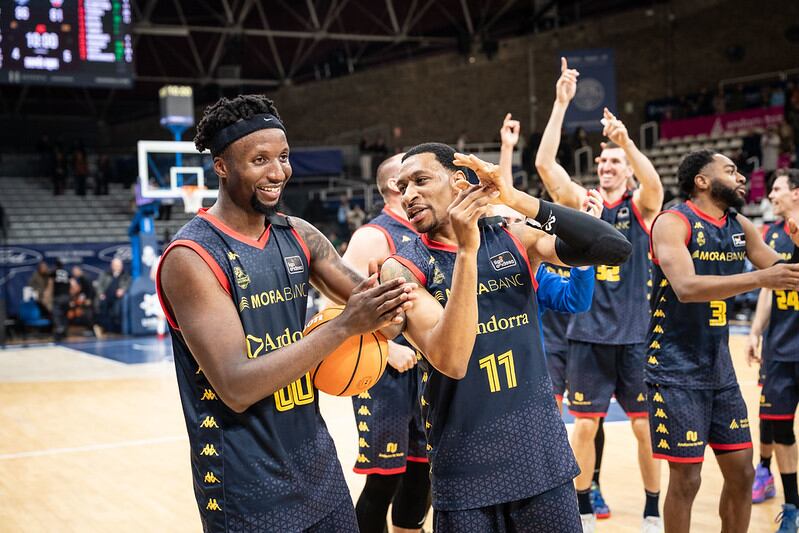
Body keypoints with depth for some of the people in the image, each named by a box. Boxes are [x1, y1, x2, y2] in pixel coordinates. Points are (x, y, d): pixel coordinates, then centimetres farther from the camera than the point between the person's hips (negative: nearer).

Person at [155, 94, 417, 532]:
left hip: (318, 465, 6)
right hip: (247, 489, -6)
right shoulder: (191, 257, -17)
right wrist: (345, 325, -28)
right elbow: (237, 388, -23)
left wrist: (386, 306, -22)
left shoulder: (300, 236, 4)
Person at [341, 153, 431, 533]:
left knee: (421, 470, 14)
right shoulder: (374, 236, -12)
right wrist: (388, 349, -19)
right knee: (384, 478, -2)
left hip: (425, 369, 8)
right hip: (386, 371, -8)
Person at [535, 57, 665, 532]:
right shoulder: (580, 201, 3)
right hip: (588, 333, 1)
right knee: (585, 424, 6)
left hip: (635, 334, -1)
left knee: (645, 426, 5)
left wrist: (627, 141, -42)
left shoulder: (641, 206, -1)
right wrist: (562, 103, -16)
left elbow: (653, 181, -24)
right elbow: (544, 162, -10)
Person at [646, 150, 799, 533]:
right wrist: (759, 278, -37)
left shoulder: (740, 227, 8)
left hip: (719, 367, 7)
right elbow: (686, 287, -29)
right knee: (686, 478, -2)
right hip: (676, 370, -7)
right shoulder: (673, 222, -14)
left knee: (741, 471, 11)